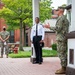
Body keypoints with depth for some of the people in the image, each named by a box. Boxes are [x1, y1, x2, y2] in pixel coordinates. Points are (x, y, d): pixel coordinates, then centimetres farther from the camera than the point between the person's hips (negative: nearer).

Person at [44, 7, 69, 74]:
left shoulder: (61, 18, -10)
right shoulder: (65, 18, 21)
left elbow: (58, 28, -18)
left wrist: (49, 27, -8)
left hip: (61, 38, -10)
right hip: (64, 38, 10)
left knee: (61, 53, -8)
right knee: (64, 53, 10)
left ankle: (63, 69, -7)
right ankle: (64, 68, 12)